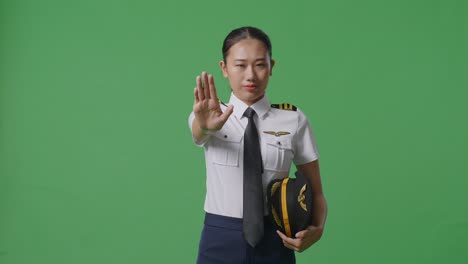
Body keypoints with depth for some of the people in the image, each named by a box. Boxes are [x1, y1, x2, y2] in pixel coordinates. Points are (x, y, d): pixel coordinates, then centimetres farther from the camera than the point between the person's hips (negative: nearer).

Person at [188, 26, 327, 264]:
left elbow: (315, 191, 1)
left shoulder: (293, 120, -3)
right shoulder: (211, 115, -3)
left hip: (273, 243, 0)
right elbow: (198, 131, -27)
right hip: (220, 242, 0)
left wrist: (316, 229, -18)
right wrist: (205, 125, -49)